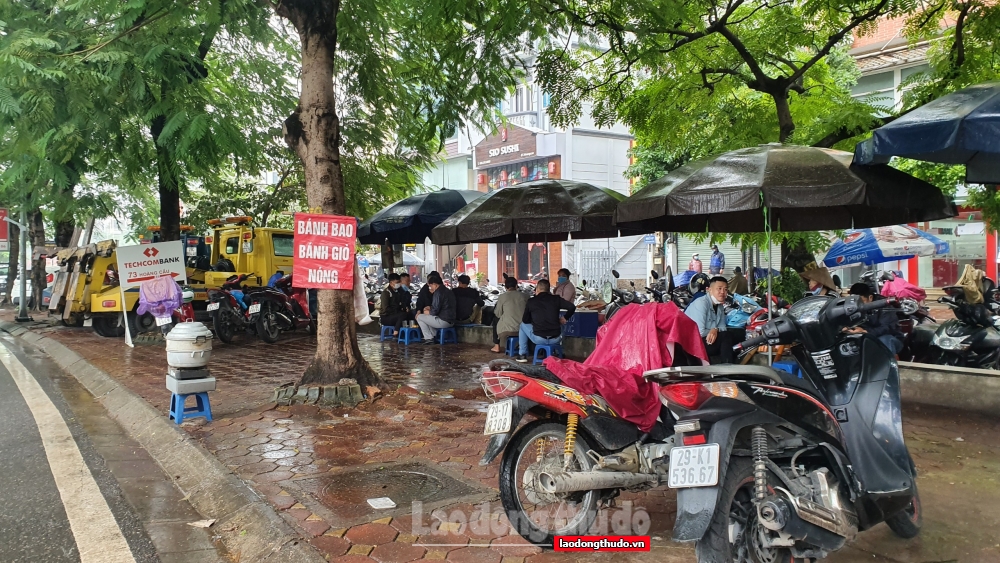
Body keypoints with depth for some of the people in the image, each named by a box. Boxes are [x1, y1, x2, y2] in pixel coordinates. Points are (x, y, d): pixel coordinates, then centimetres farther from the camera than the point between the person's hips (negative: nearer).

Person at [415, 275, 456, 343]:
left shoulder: (438, 292, -15)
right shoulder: (449, 291, 14)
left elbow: (435, 310, -17)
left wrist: (428, 312, 3)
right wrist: (430, 308, 20)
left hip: (443, 322, -9)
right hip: (451, 322, 10)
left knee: (419, 317, 6)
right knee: (429, 317, 33)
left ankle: (429, 338, 5)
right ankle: (434, 336, 25)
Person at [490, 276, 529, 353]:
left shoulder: (502, 297, -6)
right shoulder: (524, 296, 2)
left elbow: (498, 314, 3)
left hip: (508, 329, -3)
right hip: (523, 328, 3)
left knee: (495, 319, 29)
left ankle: (497, 347, 32)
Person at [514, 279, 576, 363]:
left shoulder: (531, 301, -1)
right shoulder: (556, 299, 1)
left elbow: (525, 320, 7)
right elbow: (572, 307, -2)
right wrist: (565, 318, 14)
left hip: (539, 339, -2)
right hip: (556, 339, 2)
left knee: (523, 325, 27)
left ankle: (522, 355, 27)